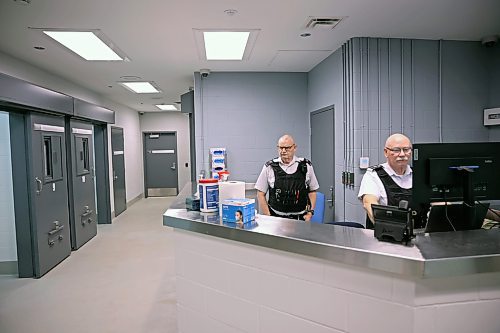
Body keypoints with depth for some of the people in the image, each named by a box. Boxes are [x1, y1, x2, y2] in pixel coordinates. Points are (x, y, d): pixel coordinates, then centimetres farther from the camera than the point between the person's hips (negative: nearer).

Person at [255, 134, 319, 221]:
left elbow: (312, 191, 14)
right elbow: (260, 194, 4)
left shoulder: (306, 166, 4)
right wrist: (268, 217, -2)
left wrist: (310, 212, 4)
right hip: (276, 217, 0)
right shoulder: (269, 167, 0)